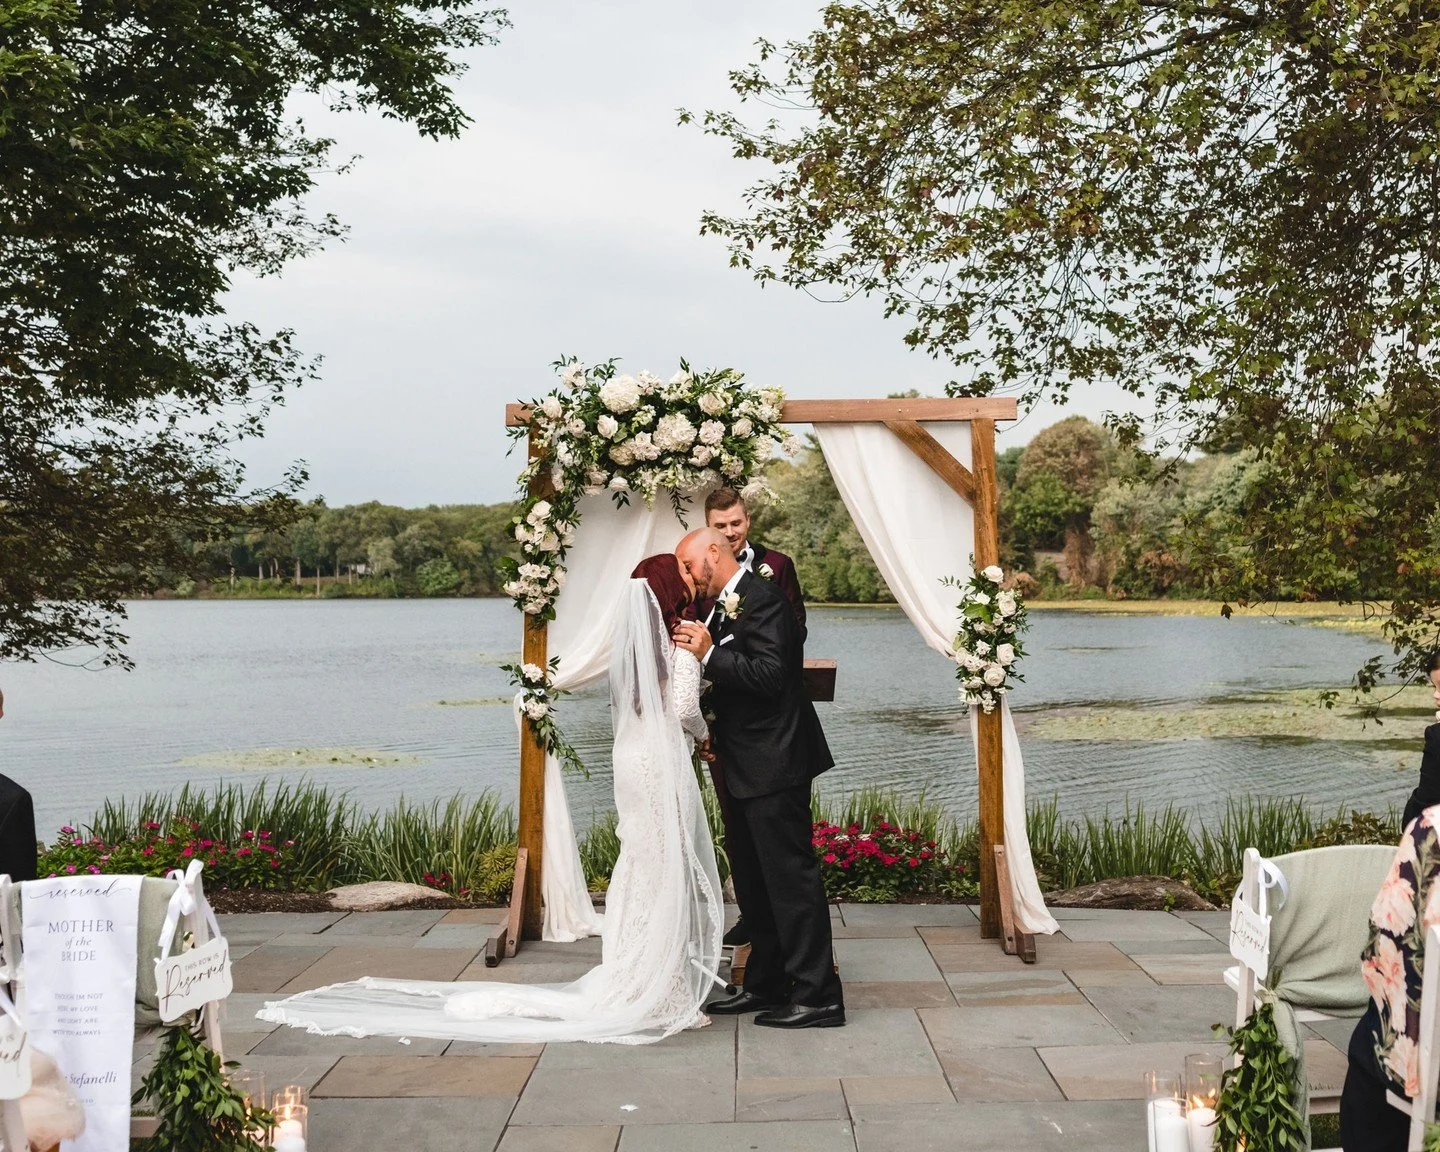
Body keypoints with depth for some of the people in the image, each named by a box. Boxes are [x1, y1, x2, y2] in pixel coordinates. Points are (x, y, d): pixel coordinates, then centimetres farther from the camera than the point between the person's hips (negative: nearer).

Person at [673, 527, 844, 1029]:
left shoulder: (761, 598, -14)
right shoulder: (721, 607, 16)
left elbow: (769, 674, -24)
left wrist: (709, 654, -22)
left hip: (774, 765, -11)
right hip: (746, 767, 11)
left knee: (791, 879, -7)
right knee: (753, 883, 17)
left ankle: (817, 997, -1)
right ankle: (766, 985, 27)